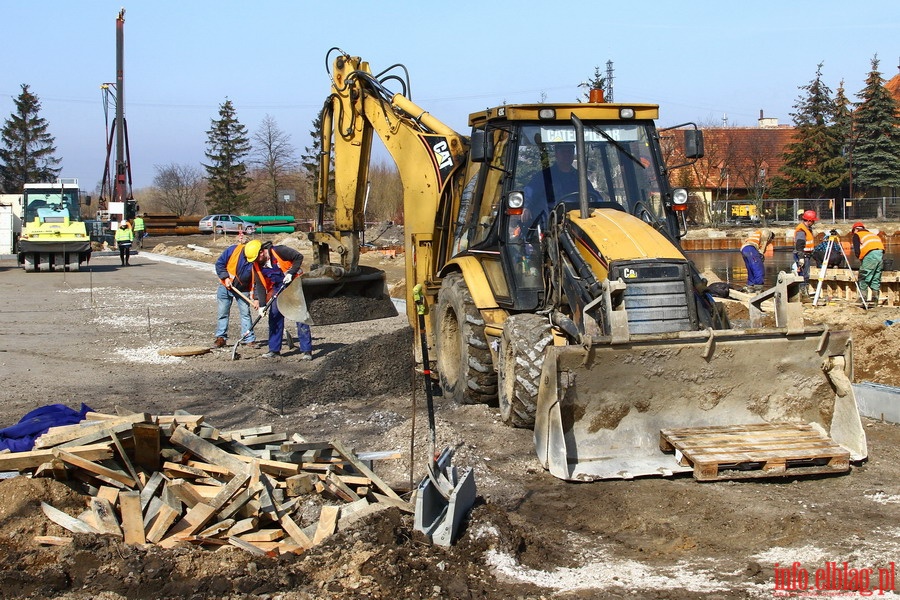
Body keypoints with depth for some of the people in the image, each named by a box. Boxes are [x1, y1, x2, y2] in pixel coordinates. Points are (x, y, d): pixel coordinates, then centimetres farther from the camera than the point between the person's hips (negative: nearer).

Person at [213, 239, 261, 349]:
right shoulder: (233, 250, -19)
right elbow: (219, 263, -8)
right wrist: (225, 278, -17)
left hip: (243, 290, 0)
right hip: (225, 286, 0)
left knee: (245, 313, -1)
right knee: (222, 313, 3)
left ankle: (250, 339, 4)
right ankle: (221, 337, 12)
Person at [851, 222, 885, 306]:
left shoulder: (857, 235, 12)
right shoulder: (873, 234, 32)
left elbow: (857, 250, 0)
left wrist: (860, 258, 17)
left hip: (870, 255, -6)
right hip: (881, 254, 6)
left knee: (863, 279, -1)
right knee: (876, 279, 12)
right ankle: (875, 301, 8)